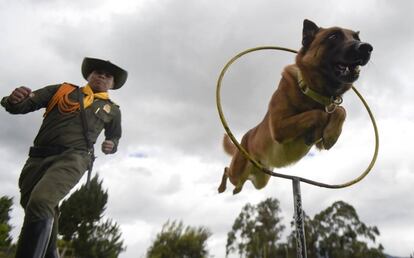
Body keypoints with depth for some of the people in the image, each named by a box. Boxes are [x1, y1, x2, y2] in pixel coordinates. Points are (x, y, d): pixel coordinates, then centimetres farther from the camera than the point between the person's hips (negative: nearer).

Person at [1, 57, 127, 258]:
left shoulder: (112, 110, 20)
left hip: (72, 158, -3)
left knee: (40, 203, -27)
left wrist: (111, 145, 12)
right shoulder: (61, 90, 19)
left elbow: (114, 136, 36)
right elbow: (21, 106, 13)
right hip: (38, 157, 3)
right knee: (40, 212, 8)